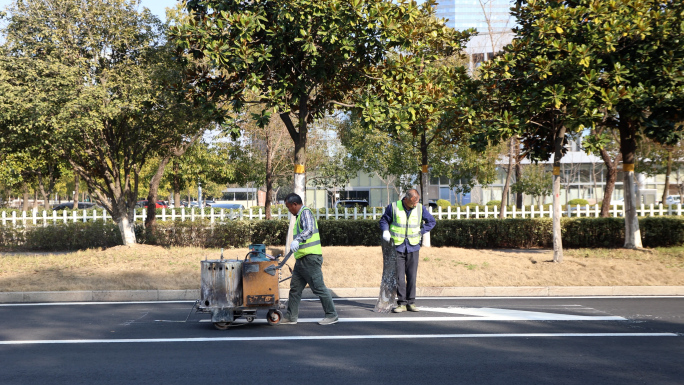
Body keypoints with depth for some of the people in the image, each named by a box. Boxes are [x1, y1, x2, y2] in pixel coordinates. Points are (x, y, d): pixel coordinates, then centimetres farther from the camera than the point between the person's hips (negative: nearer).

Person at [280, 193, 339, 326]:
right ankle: (291, 317, 14)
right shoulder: (300, 215, 22)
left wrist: (297, 240, -42)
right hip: (301, 259, 10)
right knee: (295, 288, 10)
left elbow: (309, 230, -28)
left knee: (319, 287, -6)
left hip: (310, 258, -10)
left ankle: (332, 315, 2)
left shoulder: (305, 212, -10)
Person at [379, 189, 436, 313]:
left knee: (412, 276, 2)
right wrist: (385, 231, -10)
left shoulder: (420, 208, 2)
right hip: (397, 247, -2)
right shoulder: (393, 207, -4)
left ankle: (411, 302, 12)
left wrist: (420, 232, 3)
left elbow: (431, 221, 14)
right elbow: (384, 220, 9)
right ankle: (401, 303, 4)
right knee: (399, 277, -3)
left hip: (413, 247, 2)